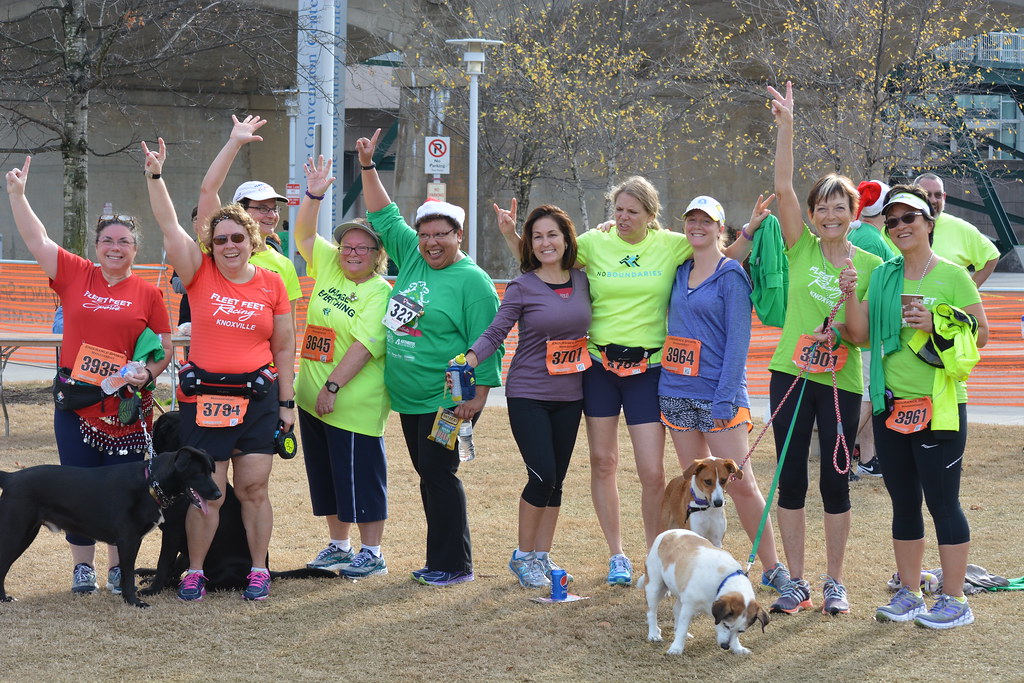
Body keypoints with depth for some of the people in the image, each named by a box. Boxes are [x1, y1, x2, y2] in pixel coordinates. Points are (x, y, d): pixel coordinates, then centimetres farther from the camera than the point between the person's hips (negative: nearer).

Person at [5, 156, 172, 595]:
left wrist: (148, 371, -15)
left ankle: (119, 566, 16)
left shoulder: (147, 294, 2)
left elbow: (165, 347, 4)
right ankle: (83, 565, 17)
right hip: (75, 403, 1)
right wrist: (16, 193, -5)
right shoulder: (74, 275, 4)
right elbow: (35, 238, 3)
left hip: (125, 407, -1)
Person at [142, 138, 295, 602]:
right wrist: (154, 175, -15)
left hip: (258, 398, 1)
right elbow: (169, 227, -7)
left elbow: (284, 347, 8)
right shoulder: (200, 275, 1)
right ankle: (194, 572, 12)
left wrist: (287, 402, 6)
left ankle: (259, 570, 14)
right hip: (205, 397, -1)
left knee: (253, 489, 3)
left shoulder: (272, 284, 4)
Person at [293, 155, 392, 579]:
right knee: (325, 475, 14)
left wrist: (332, 387, -21)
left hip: (354, 403, -7)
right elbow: (303, 234, 11)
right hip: (312, 397, 7)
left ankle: (372, 554, 6)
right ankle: (338, 546, 25)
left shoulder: (380, 292, -10)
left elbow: (364, 344, -18)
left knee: (360, 476, -2)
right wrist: (314, 195, -5)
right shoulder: (328, 267, 10)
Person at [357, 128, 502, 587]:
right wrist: (368, 168, 14)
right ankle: (441, 560, 18)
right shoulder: (412, 258, 10)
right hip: (409, 396, 8)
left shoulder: (473, 281, -10)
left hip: (448, 399, -8)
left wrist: (478, 396, -19)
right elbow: (384, 218, 20)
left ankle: (453, 565, -1)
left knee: (438, 474, -8)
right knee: (428, 476, 11)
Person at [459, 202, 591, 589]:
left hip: (569, 396, 4)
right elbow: (496, 332, -12)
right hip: (528, 394, -4)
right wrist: (468, 361, -26)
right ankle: (523, 557, 6)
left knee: (555, 480, 7)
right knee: (542, 476, -11)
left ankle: (542, 556, 18)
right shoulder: (522, 287, -7)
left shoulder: (581, 281, 5)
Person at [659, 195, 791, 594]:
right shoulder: (680, 272, 12)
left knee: (741, 485, -7)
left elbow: (738, 339, -10)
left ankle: (773, 569, 2)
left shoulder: (731, 275, -5)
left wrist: (726, 398, -17)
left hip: (719, 392, -6)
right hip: (677, 392, 6)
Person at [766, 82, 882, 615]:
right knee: (790, 478, 3)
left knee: (835, 481, 4)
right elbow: (782, 187, -9)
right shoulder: (801, 248, 2)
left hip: (841, 383, -1)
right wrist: (786, 127, -18)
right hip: (791, 374, 1)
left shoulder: (869, 264, 1)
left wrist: (851, 295, -19)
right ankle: (796, 583, 13)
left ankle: (835, 583, 17)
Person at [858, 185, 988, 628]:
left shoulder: (952, 276, -5)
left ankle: (954, 601, 5)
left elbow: (981, 333, -6)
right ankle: (908, 594, 22)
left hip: (938, 406, -6)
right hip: (890, 404, 6)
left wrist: (937, 325, -18)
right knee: (904, 503, 13)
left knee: (942, 502, -2)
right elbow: (863, 335, 11)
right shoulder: (883, 276, 10)